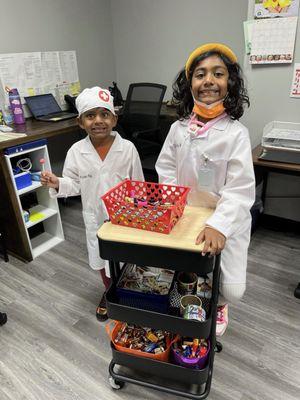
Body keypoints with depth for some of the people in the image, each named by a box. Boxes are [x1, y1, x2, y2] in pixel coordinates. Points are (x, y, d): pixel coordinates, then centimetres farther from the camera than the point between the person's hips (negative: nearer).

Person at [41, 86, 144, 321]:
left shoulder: (127, 148, -14)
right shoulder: (76, 151, -10)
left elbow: (138, 185, -5)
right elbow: (75, 185, -2)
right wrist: (58, 184, -23)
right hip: (95, 217, 2)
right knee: (102, 260, 21)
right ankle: (109, 293, 49)